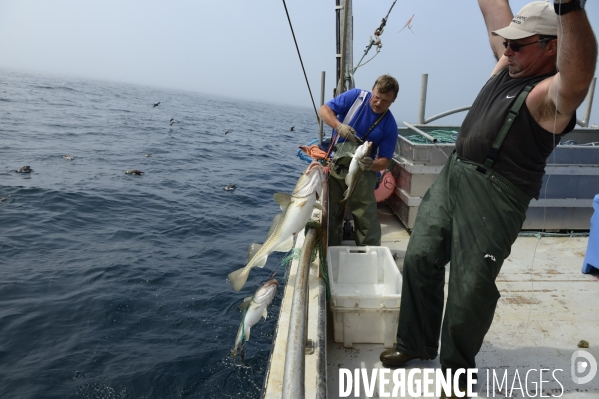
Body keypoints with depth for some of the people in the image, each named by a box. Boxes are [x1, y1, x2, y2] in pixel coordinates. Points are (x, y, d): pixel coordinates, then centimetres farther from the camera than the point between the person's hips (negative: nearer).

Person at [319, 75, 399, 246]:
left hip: (362, 172, -1)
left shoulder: (390, 126, -9)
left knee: (366, 219, -2)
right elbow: (324, 110, -8)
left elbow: (385, 160, -8)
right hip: (335, 166, 1)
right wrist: (339, 126, -27)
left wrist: (371, 165, -31)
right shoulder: (355, 97, -7)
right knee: (331, 215, 10)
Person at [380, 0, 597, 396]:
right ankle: (417, 342, 26)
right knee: (420, 258, 8)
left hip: (494, 194, -8)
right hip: (453, 175, 8)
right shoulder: (511, 64, 11)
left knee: (470, 288, -2)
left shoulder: (550, 94, -14)